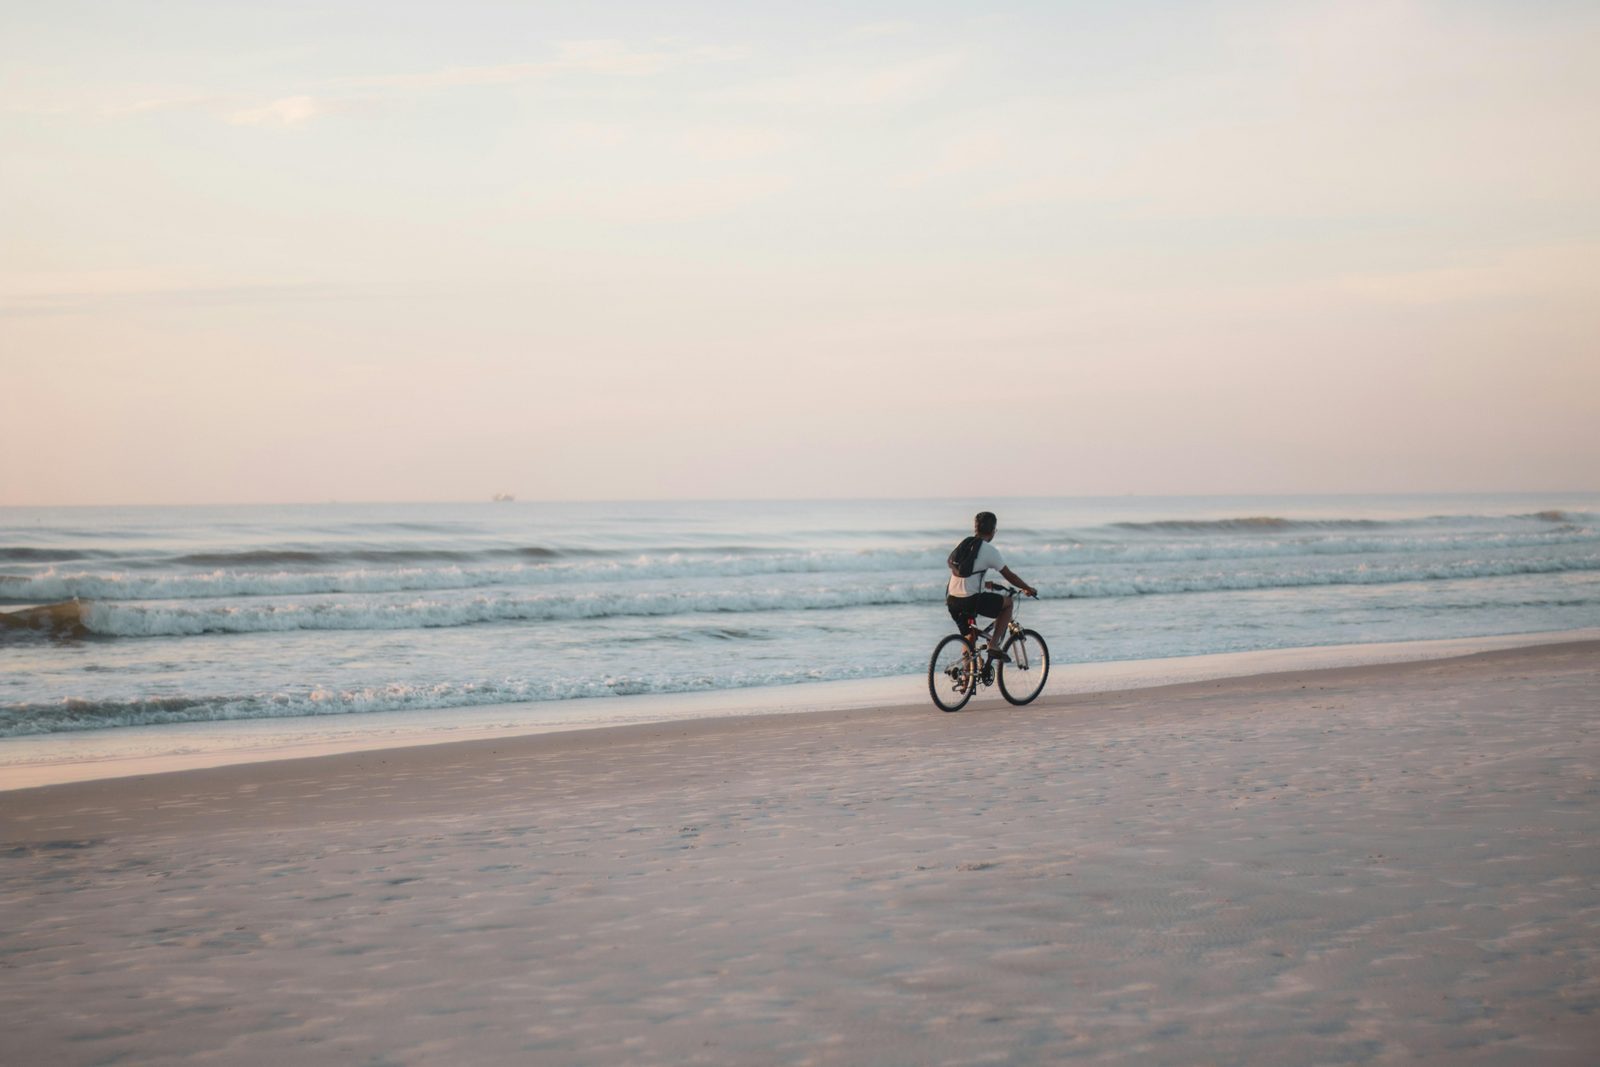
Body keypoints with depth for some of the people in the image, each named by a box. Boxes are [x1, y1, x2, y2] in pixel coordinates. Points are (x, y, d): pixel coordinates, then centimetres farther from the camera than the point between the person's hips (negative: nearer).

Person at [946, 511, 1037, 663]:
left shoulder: (962, 545, 14)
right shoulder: (990, 550, -6)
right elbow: (1009, 576, 1)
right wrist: (1028, 589, 16)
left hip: (951, 600, 7)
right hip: (971, 600, -7)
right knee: (1008, 602, 14)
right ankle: (994, 645, 8)